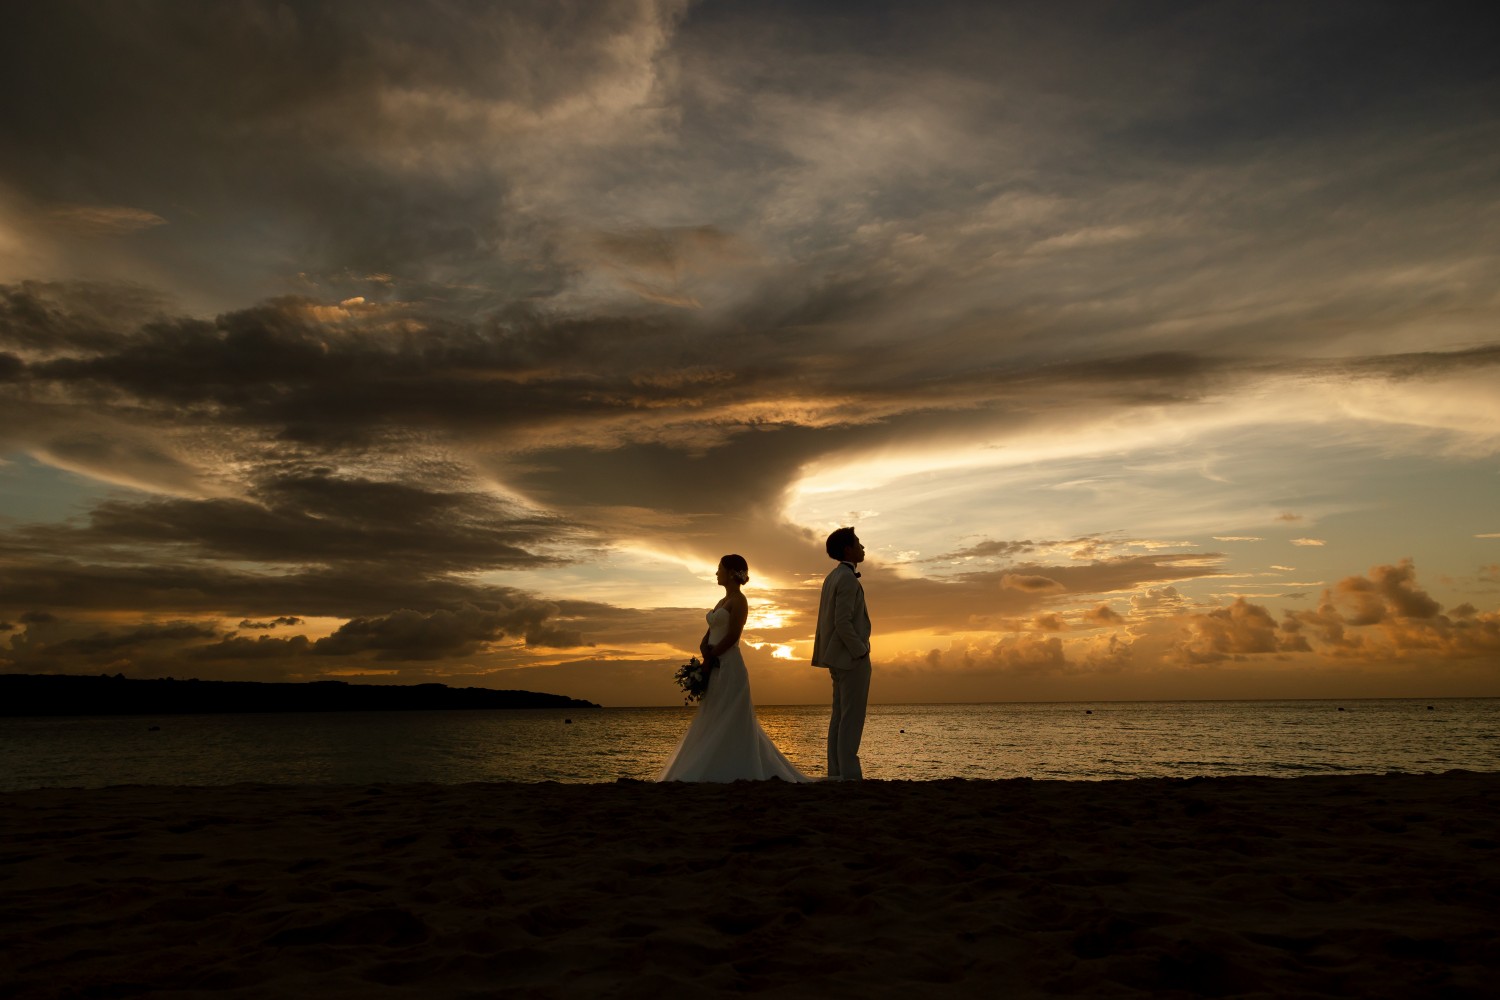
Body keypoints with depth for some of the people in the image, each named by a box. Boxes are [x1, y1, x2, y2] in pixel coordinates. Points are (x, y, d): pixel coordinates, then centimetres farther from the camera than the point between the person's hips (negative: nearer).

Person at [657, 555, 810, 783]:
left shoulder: (738, 600, -8)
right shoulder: (723, 602, 19)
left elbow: (732, 635, -17)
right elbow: (708, 635, 17)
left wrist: (709, 657, -12)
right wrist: (705, 648, -4)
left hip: (728, 668, -9)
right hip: (717, 669, 9)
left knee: (727, 723, -8)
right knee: (714, 724, 10)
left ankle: (733, 773, -5)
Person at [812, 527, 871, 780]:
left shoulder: (832, 577, 15)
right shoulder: (847, 579, -15)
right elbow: (843, 623, -22)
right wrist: (861, 652, -15)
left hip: (838, 657, 10)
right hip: (852, 657, -10)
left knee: (839, 716, 10)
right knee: (852, 717, -8)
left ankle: (836, 771, 12)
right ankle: (849, 773, -7)